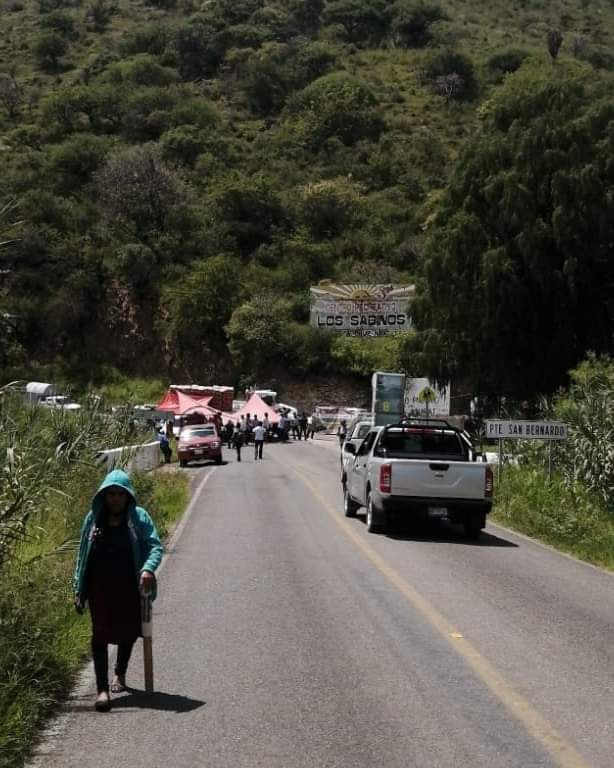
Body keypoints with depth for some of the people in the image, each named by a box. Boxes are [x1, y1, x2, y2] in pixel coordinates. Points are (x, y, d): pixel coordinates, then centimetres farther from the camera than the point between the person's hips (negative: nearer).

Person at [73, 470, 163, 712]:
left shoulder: (139, 517, -3)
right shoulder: (93, 519, 2)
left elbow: (155, 545, -10)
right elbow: (83, 555, 7)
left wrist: (148, 568, -31)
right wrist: (79, 590, 5)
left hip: (130, 586, 0)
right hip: (100, 587, 0)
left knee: (128, 632, 15)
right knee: (100, 633, -9)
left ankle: (120, 674, 42)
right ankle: (102, 689, -9)